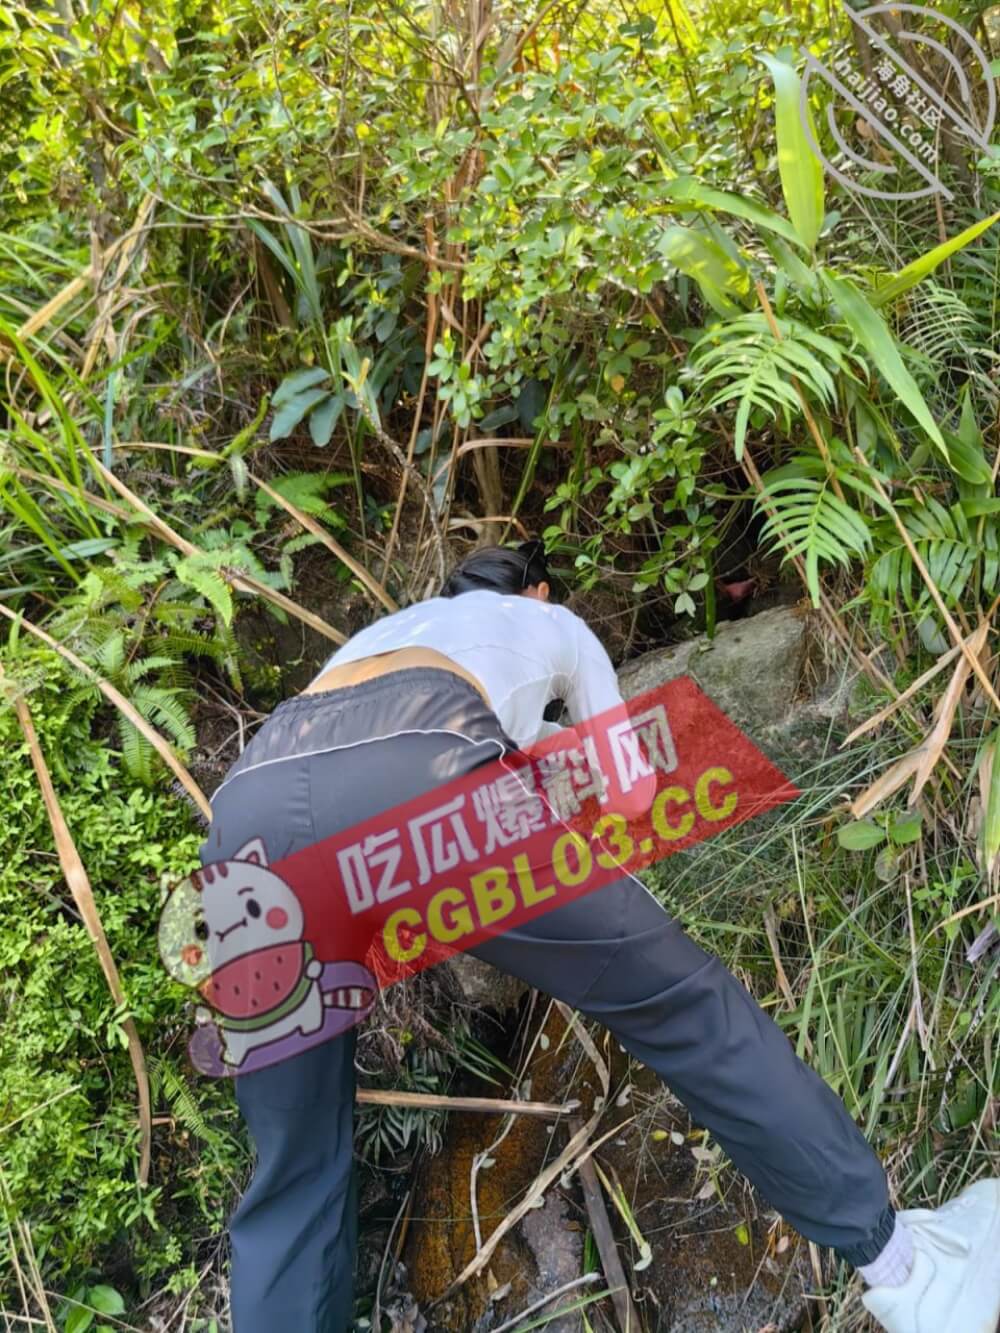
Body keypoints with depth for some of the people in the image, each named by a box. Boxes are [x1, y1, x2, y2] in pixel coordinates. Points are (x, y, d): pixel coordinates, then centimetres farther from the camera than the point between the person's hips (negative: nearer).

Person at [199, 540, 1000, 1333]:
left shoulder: (381, 632, 46)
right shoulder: (552, 624, 35)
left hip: (251, 807, 5)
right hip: (415, 777, -4)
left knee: (295, 1177, 15)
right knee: (676, 997, 12)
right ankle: (892, 1257, 24)